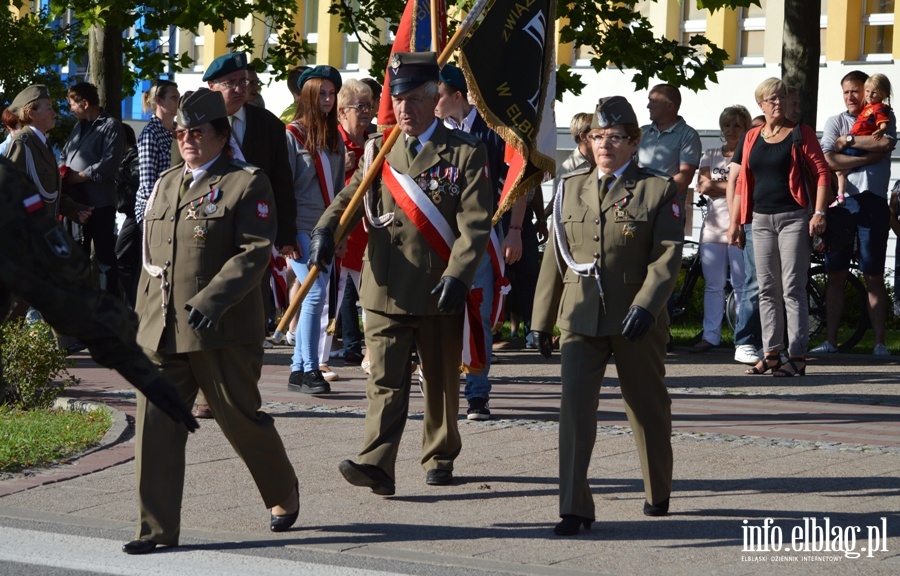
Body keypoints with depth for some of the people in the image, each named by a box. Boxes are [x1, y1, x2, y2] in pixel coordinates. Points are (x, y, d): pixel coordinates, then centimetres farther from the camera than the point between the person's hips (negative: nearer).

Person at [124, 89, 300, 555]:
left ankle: (284, 494, 33)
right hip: (162, 332, 5)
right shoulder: (166, 185, 17)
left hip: (222, 333, -5)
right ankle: (157, 528, 2)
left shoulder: (247, 184, -4)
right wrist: (144, 315, 19)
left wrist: (211, 300, -25)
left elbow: (254, 253, -14)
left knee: (242, 420, 7)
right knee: (155, 425, -3)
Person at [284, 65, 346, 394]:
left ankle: (299, 369, 11)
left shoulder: (334, 138, 14)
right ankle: (309, 368, -10)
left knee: (318, 297, 4)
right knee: (316, 291, -15)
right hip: (301, 228, -6)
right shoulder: (292, 135, -4)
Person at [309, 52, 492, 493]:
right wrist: (325, 230, -19)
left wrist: (457, 276, -20)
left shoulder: (465, 153, -1)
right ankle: (376, 466, -15)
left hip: (439, 291, -2)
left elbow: (475, 224, -8)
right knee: (385, 379, -7)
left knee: (441, 380, 12)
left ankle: (440, 457, 28)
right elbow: (350, 196, 2)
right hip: (386, 289, 2)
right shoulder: (379, 151, 10)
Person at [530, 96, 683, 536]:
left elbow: (667, 255, -10)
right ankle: (575, 508, -11)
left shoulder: (658, 191, -1)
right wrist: (541, 319, 13)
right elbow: (555, 257, 13)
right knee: (574, 408, -12)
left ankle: (658, 494, 34)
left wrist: (645, 304, -24)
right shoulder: (570, 189, 10)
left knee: (648, 409, 13)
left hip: (636, 320, -2)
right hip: (580, 318, 2)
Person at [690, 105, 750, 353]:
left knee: (742, 286, -6)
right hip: (713, 227, 4)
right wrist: (733, 186, -7)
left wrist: (716, 185, -7)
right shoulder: (711, 155, 17)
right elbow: (702, 185, 4)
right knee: (713, 285, 5)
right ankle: (710, 335, 7)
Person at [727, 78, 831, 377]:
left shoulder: (800, 133, -1)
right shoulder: (752, 138, 12)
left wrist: (819, 212, -14)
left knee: (792, 288, -8)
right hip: (761, 218, 5)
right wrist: (735, 222, 11)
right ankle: (771, 354, 12)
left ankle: (797, 356, -9)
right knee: (767, 289, 7)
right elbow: (742, 181, 15)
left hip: (794, 217, -5)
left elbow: (822, 172, -5)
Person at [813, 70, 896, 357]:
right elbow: (830, 160, -5)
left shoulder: (884, 118, 9)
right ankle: (830, 341, 7)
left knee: (874, 277, 0)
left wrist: (848, 140, -7)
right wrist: (868, 156, -10)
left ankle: (880, 342, 2)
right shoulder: (835, 122, 11)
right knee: (835, 275, 3)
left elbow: (885, 143, -14)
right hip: (840, 202, 2)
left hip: (872, 202, -2)